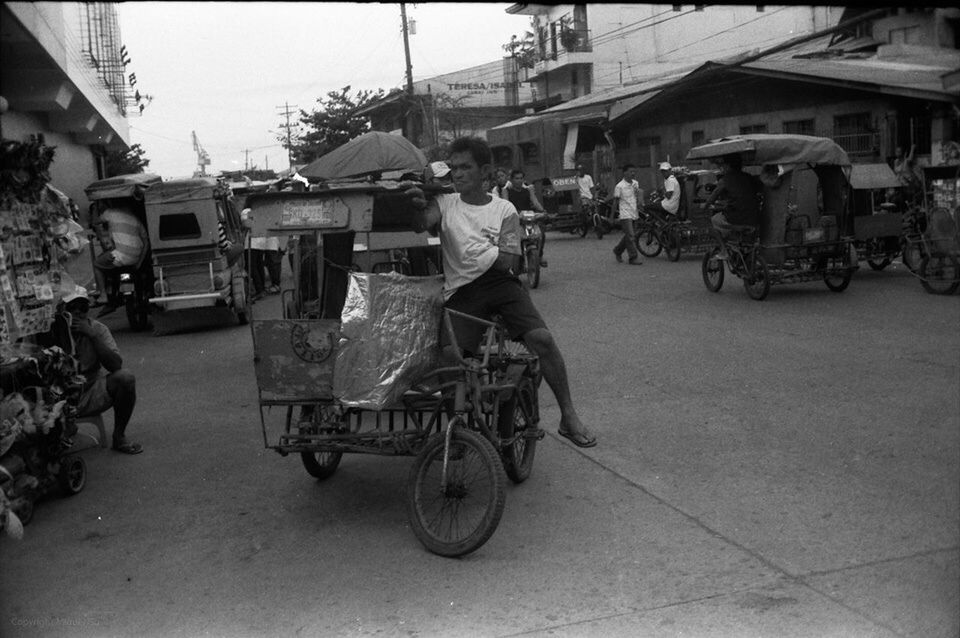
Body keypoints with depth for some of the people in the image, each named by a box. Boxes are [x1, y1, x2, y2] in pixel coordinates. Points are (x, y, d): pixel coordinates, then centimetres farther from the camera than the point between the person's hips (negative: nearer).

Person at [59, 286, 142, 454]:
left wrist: (93, 335, -23)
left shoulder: (98, 329, -2)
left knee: (125, 377, -23)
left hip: (91, 394, 2)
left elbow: (116, 365, -15)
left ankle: (119, 437, -7)